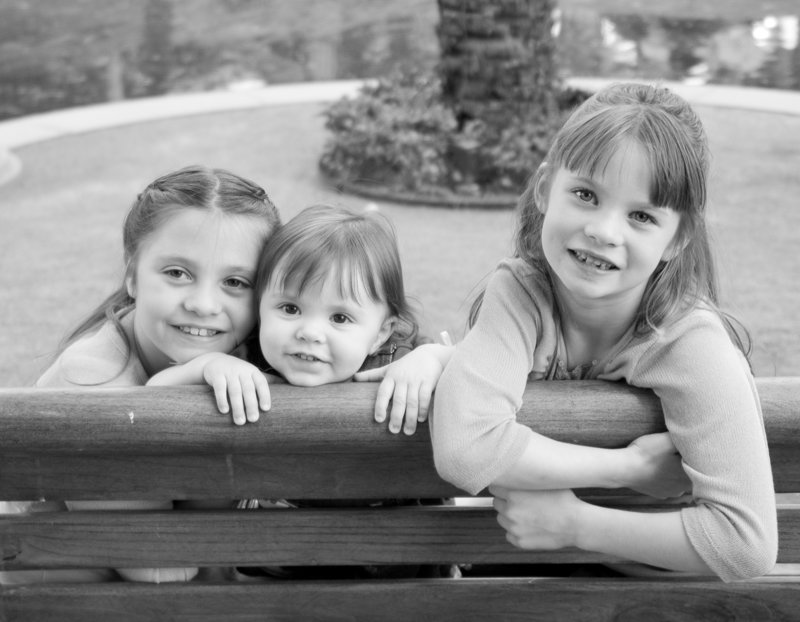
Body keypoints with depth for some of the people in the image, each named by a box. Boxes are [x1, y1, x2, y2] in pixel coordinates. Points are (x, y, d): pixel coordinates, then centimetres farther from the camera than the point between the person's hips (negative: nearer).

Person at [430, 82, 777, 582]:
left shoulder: (690, 343, -25)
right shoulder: (519, 292, -20)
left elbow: (747, 543, -32)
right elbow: (463, 449, -36)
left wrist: (573, 523, -29)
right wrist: (630, 464, -32)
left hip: (658, 572, -1)